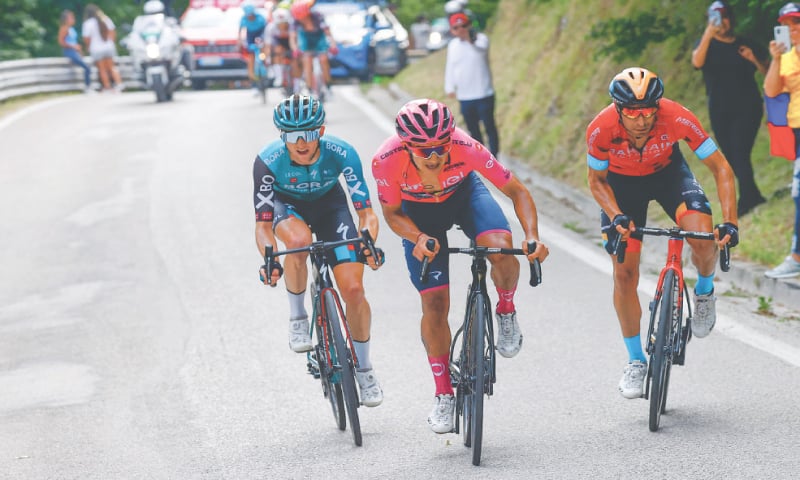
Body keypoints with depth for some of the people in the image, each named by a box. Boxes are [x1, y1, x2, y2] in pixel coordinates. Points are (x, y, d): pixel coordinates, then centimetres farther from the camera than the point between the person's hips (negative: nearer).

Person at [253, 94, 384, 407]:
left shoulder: (341, 153, -32)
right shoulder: (268, 161, -34)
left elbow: (366, 212, -30)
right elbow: (263, 225, -30)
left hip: (329, 204, 1)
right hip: (287, 205, -1)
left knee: (353, 290, -13)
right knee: (299, 239, -39)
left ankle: (364, 369, 10)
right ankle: (297, 318, -13)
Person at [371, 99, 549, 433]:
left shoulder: (465, 148, -37)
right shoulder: (387, 161, -36)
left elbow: (517, 191, -25)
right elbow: (392, 214, -17)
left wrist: (532, 236, -40)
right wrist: (418, 238, -36)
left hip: (463, 195, 0)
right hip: (418, 212, 0)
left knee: (500, 248, -31)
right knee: (434, 303, -4)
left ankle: (506, 311, 1)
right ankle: (443, 395, 13)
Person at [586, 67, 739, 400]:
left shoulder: (677, 118, -35)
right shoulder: (601, 129, -33)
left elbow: (721, 169, -25)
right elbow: (596, 182, -13)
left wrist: (729, 223, -33)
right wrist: (616, 217, -30)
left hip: (667, 172, 0)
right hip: (621, 181, 0)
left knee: (703, 236, -27)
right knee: (624, 273, -4)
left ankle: (704, 291, 6)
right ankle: (636, 361, 13)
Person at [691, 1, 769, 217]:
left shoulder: (746, 44, 8)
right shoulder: (707, 44, 6)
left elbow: (766, 72, 11)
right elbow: (697, 62, -17)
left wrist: (754, 60, -9)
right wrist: (708, 34, -26)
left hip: (747, 108, -2)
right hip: (720, 111, 2)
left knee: (740, 154, -16)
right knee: (731, 158, 4)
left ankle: (746, 201, -16)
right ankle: (753, 196, 17)